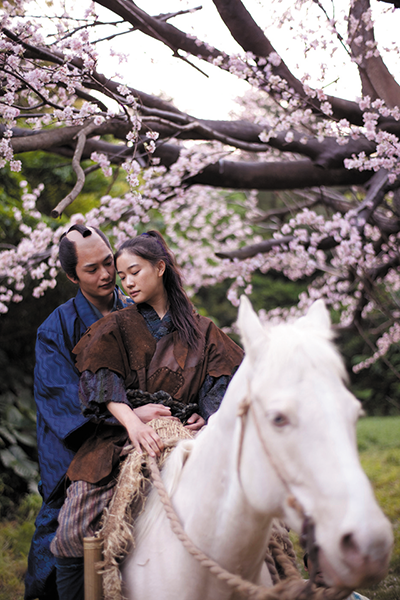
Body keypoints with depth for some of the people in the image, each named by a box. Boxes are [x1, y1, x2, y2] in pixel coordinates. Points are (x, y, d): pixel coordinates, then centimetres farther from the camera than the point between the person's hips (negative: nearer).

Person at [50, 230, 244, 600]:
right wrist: (132, 418, -26)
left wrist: (207, 415, -11)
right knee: (74, 532, -19)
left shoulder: (201, 331, 16)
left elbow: (224, 375, 10)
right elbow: (101, 381, -7)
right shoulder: (117, 328, 10)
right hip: (121, 439, -1)